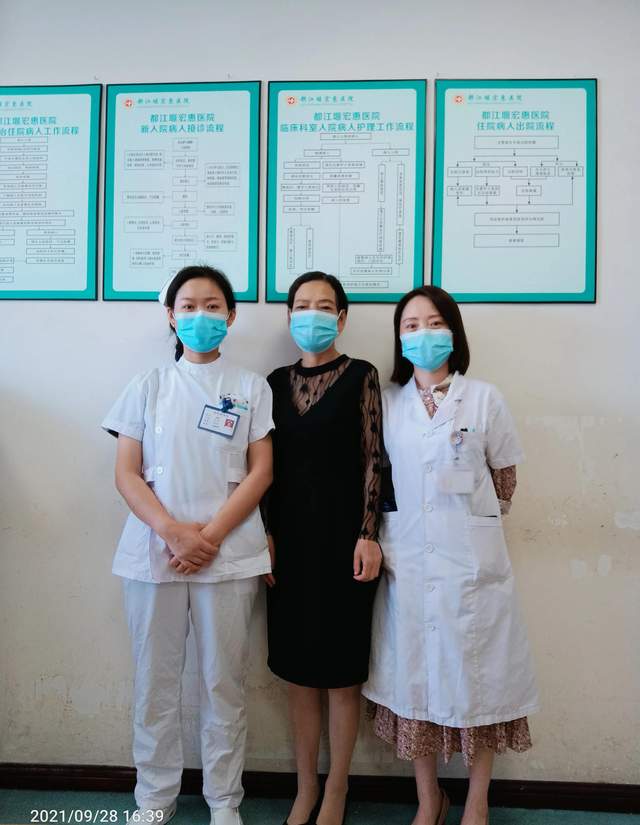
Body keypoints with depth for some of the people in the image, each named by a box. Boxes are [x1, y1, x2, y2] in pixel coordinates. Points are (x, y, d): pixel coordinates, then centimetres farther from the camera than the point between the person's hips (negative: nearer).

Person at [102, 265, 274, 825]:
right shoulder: (148, 386, 7)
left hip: (229, 555, -1)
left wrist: (210, 535, -12)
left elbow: (260, 472, -1)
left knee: (224, 681, 7)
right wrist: (175, 532, -13)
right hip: (154, 553, 1)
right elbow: (127, 473, 1)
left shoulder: (251, 388, 5)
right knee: (155, 680, 10)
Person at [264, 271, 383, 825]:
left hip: (343, 532, -3)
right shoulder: (277, 382, 9)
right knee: (298, 664, 11)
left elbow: (373, 459, -6)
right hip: (290, 534, 4)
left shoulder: (361, 376, -2)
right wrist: (265, 533, 2)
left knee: (342, 666, 7)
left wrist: (368, 535, -11)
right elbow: (269, 465, 8)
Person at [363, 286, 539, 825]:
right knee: (414, 676, 10)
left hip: (470, 560, -1)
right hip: (407, 560, 2)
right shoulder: (387, 403, 4)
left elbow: (505, 478, 6)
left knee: (477, 677, 8)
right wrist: (379, 540, 5)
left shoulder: (484, 399, -1)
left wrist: (473, 526, 8)